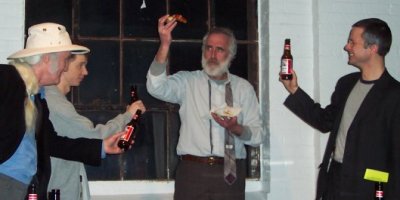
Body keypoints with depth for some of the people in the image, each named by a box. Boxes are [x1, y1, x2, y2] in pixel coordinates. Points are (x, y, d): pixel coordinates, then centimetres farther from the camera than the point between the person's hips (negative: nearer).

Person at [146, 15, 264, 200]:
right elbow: (156, 87, -14)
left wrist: (235, 128, -13)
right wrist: (165, 45, -21)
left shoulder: (244, 88, 9)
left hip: (230, 172, 1)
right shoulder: (187, 81, 6)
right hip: (192, 171, -1)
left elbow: (257, 136, 7)